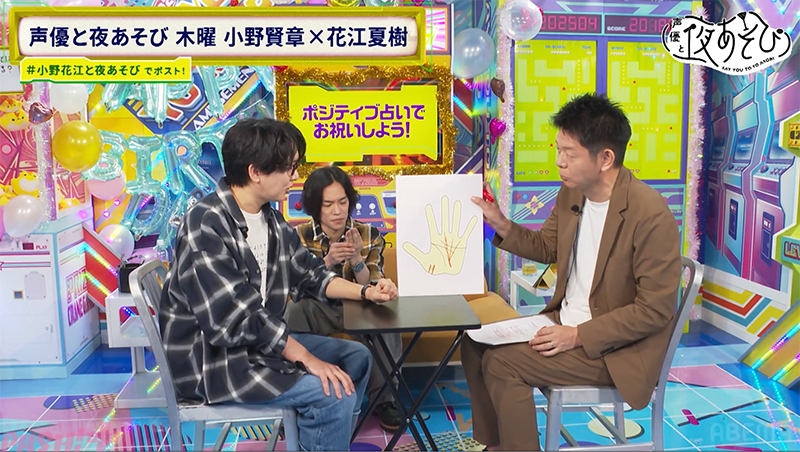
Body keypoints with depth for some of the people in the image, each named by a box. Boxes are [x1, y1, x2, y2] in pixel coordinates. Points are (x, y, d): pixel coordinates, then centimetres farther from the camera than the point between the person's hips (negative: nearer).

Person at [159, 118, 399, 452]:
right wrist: (307, 358, -23)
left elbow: (309, 274, 13)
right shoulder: (206, 226, -24)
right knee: (334, 393, -20)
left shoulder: (271, 219, 3)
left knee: (356, 356, 11)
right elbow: (239, 318, -27)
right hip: (212, 359, -9)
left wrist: (365, 292, 1)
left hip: (261, 340, 9)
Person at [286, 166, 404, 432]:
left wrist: (357, 259, -30)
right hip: (319, 311, 0)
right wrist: (327, 262, -32)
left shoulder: (370, 235, -7)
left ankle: (382, 399, -14)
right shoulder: (299, 237, -9)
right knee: (293, 313, -32)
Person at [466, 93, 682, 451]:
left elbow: (656, 310, -21)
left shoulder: (651, 214, -24)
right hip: (564, 319, 8)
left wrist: (579, 335, -22)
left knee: (501, 363, -19)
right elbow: (547, 248, 16)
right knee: (475, 344, 1)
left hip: (616, 349, -8)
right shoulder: (571, 194, -1)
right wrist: (503, 226, -2)